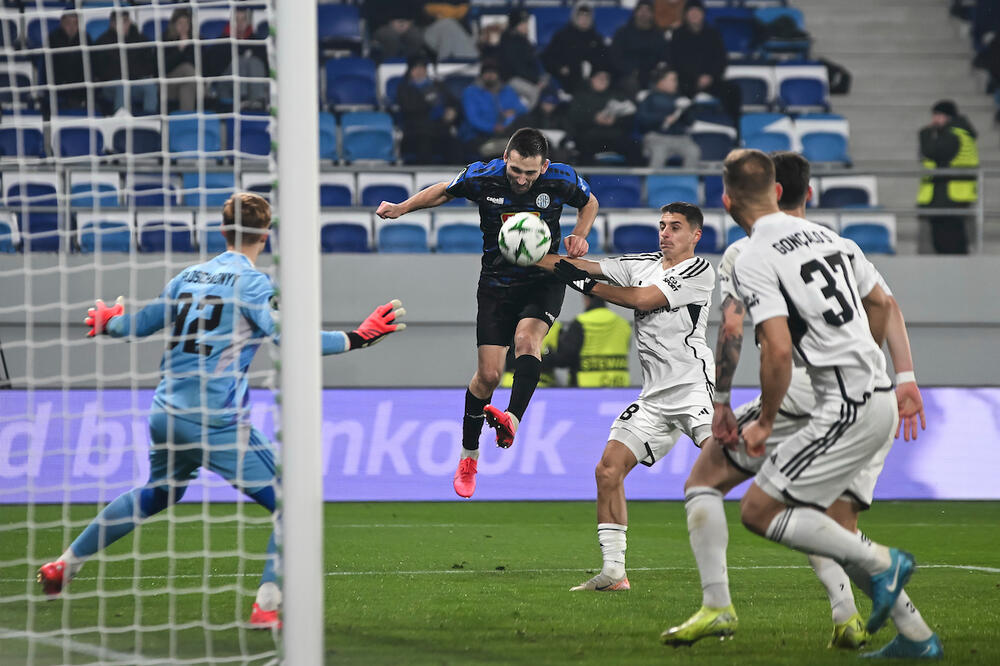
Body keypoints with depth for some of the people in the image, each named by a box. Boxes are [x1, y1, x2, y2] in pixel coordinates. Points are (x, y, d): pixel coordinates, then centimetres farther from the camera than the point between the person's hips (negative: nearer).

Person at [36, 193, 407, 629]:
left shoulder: (188, 277, 11)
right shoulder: (252, 282, -7)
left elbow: (141, 324, 22)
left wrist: (107, 323, 43)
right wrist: (355, 339, -14)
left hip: (165, 417, 7)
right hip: (215, 424, -7)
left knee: (156, 494, 31)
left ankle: (64, 566, 37)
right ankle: (267, 605, -16)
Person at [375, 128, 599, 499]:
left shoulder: (562, 179, -14)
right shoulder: (482, 177, -15)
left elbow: (589, 203, 8)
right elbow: (443, 192, 6)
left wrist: (579, 236, -9)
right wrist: (402, 208, -7)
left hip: (544, 280, 0)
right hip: (497, 283, 0)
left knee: (526, 337, -32)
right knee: (488, 374, -2)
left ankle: (513, 420, -42)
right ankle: (468, 457, 15)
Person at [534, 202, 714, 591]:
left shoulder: (699, 271, -3)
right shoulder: (644, 265, 17)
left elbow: (644, 299, -12)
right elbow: (585, 267, 12)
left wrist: (588, 286, -6)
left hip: (693, 383, -7)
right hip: (655, 396, 7)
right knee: (608, 470, 0)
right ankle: (614, 572, 4)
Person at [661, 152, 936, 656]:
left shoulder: (742, 254, 11)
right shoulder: (842, 248, 23)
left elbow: (732, 326, -4)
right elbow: (887, 304, 7)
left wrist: (720, 400, 2)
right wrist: (904, 378, 1)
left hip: (799, 392, -4)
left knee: (704, 479, 13)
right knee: (837, 528, 12)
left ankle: (717, 605, 1)